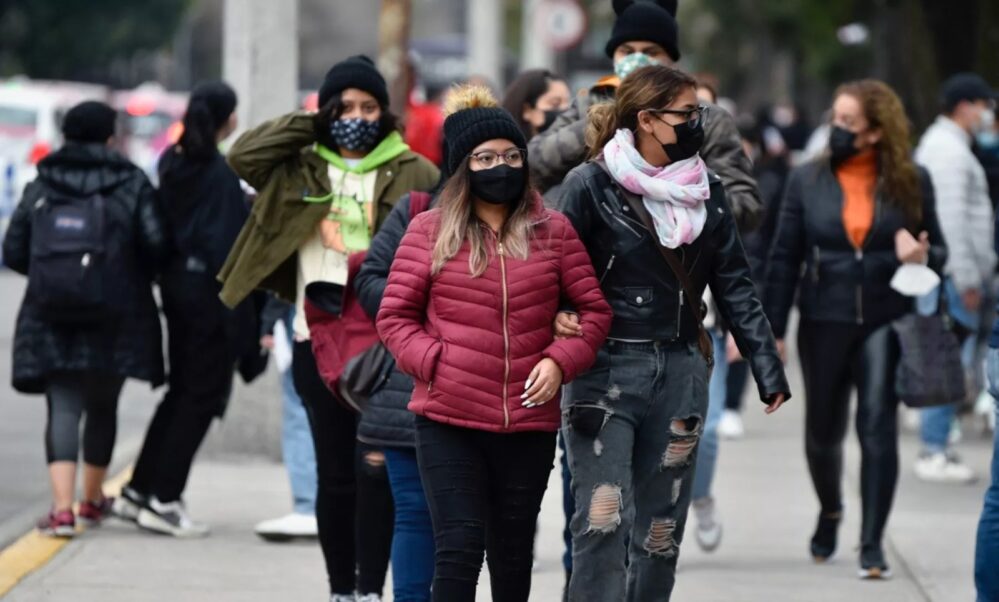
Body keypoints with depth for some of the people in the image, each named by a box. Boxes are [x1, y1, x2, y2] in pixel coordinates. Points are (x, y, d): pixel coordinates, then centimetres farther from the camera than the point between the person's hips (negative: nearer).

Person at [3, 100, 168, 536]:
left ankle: (62, 508, -18)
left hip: (51, 318, 1)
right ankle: (92, 500, 30)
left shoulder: (40, 187, 6)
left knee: (63, 410, -3)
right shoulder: (131, 185, -1)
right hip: (114, 318, -1)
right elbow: (156, 243, -11)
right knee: (102, 408, 16)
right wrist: (137, 278, 9)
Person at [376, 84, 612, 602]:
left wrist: (559, 361, -7)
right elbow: (395, 317, 4)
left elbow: (594, 309, 10)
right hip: (448, 422, -2)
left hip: (529, 424, 2)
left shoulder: (553, 231, 7)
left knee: (512, 554, 14)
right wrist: (434, 361, -12)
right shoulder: (429, 231, 2)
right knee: (459, 549, -9)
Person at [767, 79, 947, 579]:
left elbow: (938, 250, 10)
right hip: (824, 321, 2)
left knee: (878, 425, -13)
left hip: (886, 321, -2)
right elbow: (784, 259, 4)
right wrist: (773, 331, 0)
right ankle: (830, 510, 41)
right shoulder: (808, 179, 2)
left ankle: (872, 543, -8)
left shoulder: (910, 182, 1)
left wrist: (921, 255, -15)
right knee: (823, 430, 12)